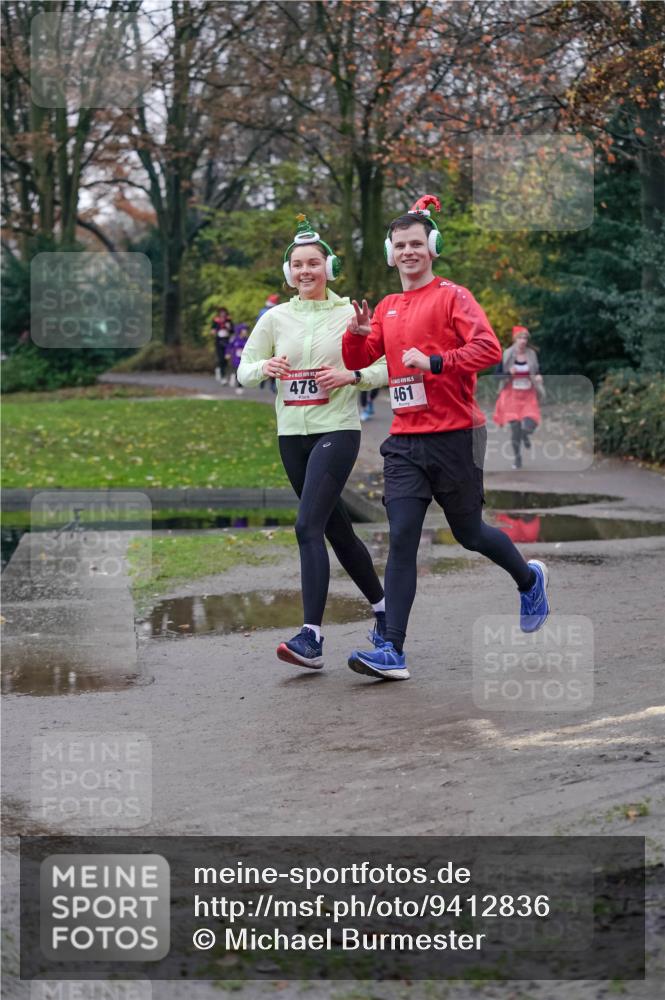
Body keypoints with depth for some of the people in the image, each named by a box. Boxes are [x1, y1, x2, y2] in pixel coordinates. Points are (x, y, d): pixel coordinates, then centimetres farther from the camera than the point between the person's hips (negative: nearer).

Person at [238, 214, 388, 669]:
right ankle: (383, 607, 32)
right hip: (292, 434, 5)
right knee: (337, 529, 14)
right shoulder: (275, 318, 7)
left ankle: (311, 637, -20)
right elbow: (244, 371, 10)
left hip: (337, 430, -5)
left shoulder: (350, 314, -3)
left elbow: (388, 366, -1)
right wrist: (265, 367, -11)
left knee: (309, 526, -18)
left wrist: (351, 377, -17)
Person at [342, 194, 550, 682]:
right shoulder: (388, 308, 13)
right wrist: (356, 334, -5)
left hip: (454, 436, -4)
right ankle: (391, 651, -11)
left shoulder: (452, 296, -5)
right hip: (405, 441, 4)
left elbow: (489, 349, -17)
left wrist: (434, 361, -27)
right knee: (402, 539, -7)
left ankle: (530, 579, 41)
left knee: (469, 534, 10)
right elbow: (358, 361, 16)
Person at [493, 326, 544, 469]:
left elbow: (537, 371, 13)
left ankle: (525, 434, 26)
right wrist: (509, 373, -22)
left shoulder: (531, 354, 0)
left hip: (528, 395, 1)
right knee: (515, 429, -4)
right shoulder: (507, 355, -6)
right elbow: (497, 374, -2)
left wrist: (538, 377, -10)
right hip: (512, 395, -1)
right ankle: (517, 457, 19)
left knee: (529, 427, -15)